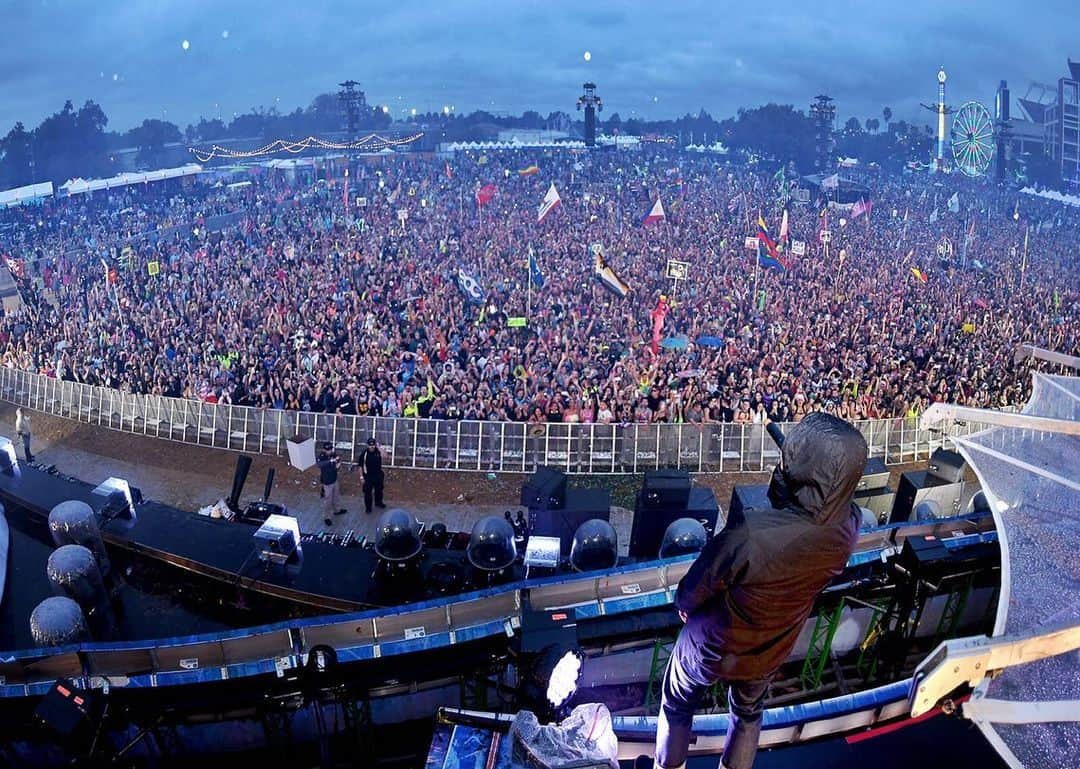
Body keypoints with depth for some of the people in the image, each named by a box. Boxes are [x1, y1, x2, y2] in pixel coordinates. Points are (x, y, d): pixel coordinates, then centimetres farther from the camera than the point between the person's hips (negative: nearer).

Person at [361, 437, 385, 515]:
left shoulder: (378, 452, -7)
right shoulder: (365, 453, -13)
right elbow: (361, 466, -7)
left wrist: (379, 448, -27)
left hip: (378, 475, 3)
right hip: (368, 476, -3)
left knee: (379, 490, 20)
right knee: (368, 492, 4)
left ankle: (378, 503, 43)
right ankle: (368, 507, 18)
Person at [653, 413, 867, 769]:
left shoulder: (751, 533, -44)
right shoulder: (848, 526, -27)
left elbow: (692, 592, -24)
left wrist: (684, 606, -1)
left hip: (712, 648, -4)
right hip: (770, 652, 4)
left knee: (677, 708, 28)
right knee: (748, 713, 34)